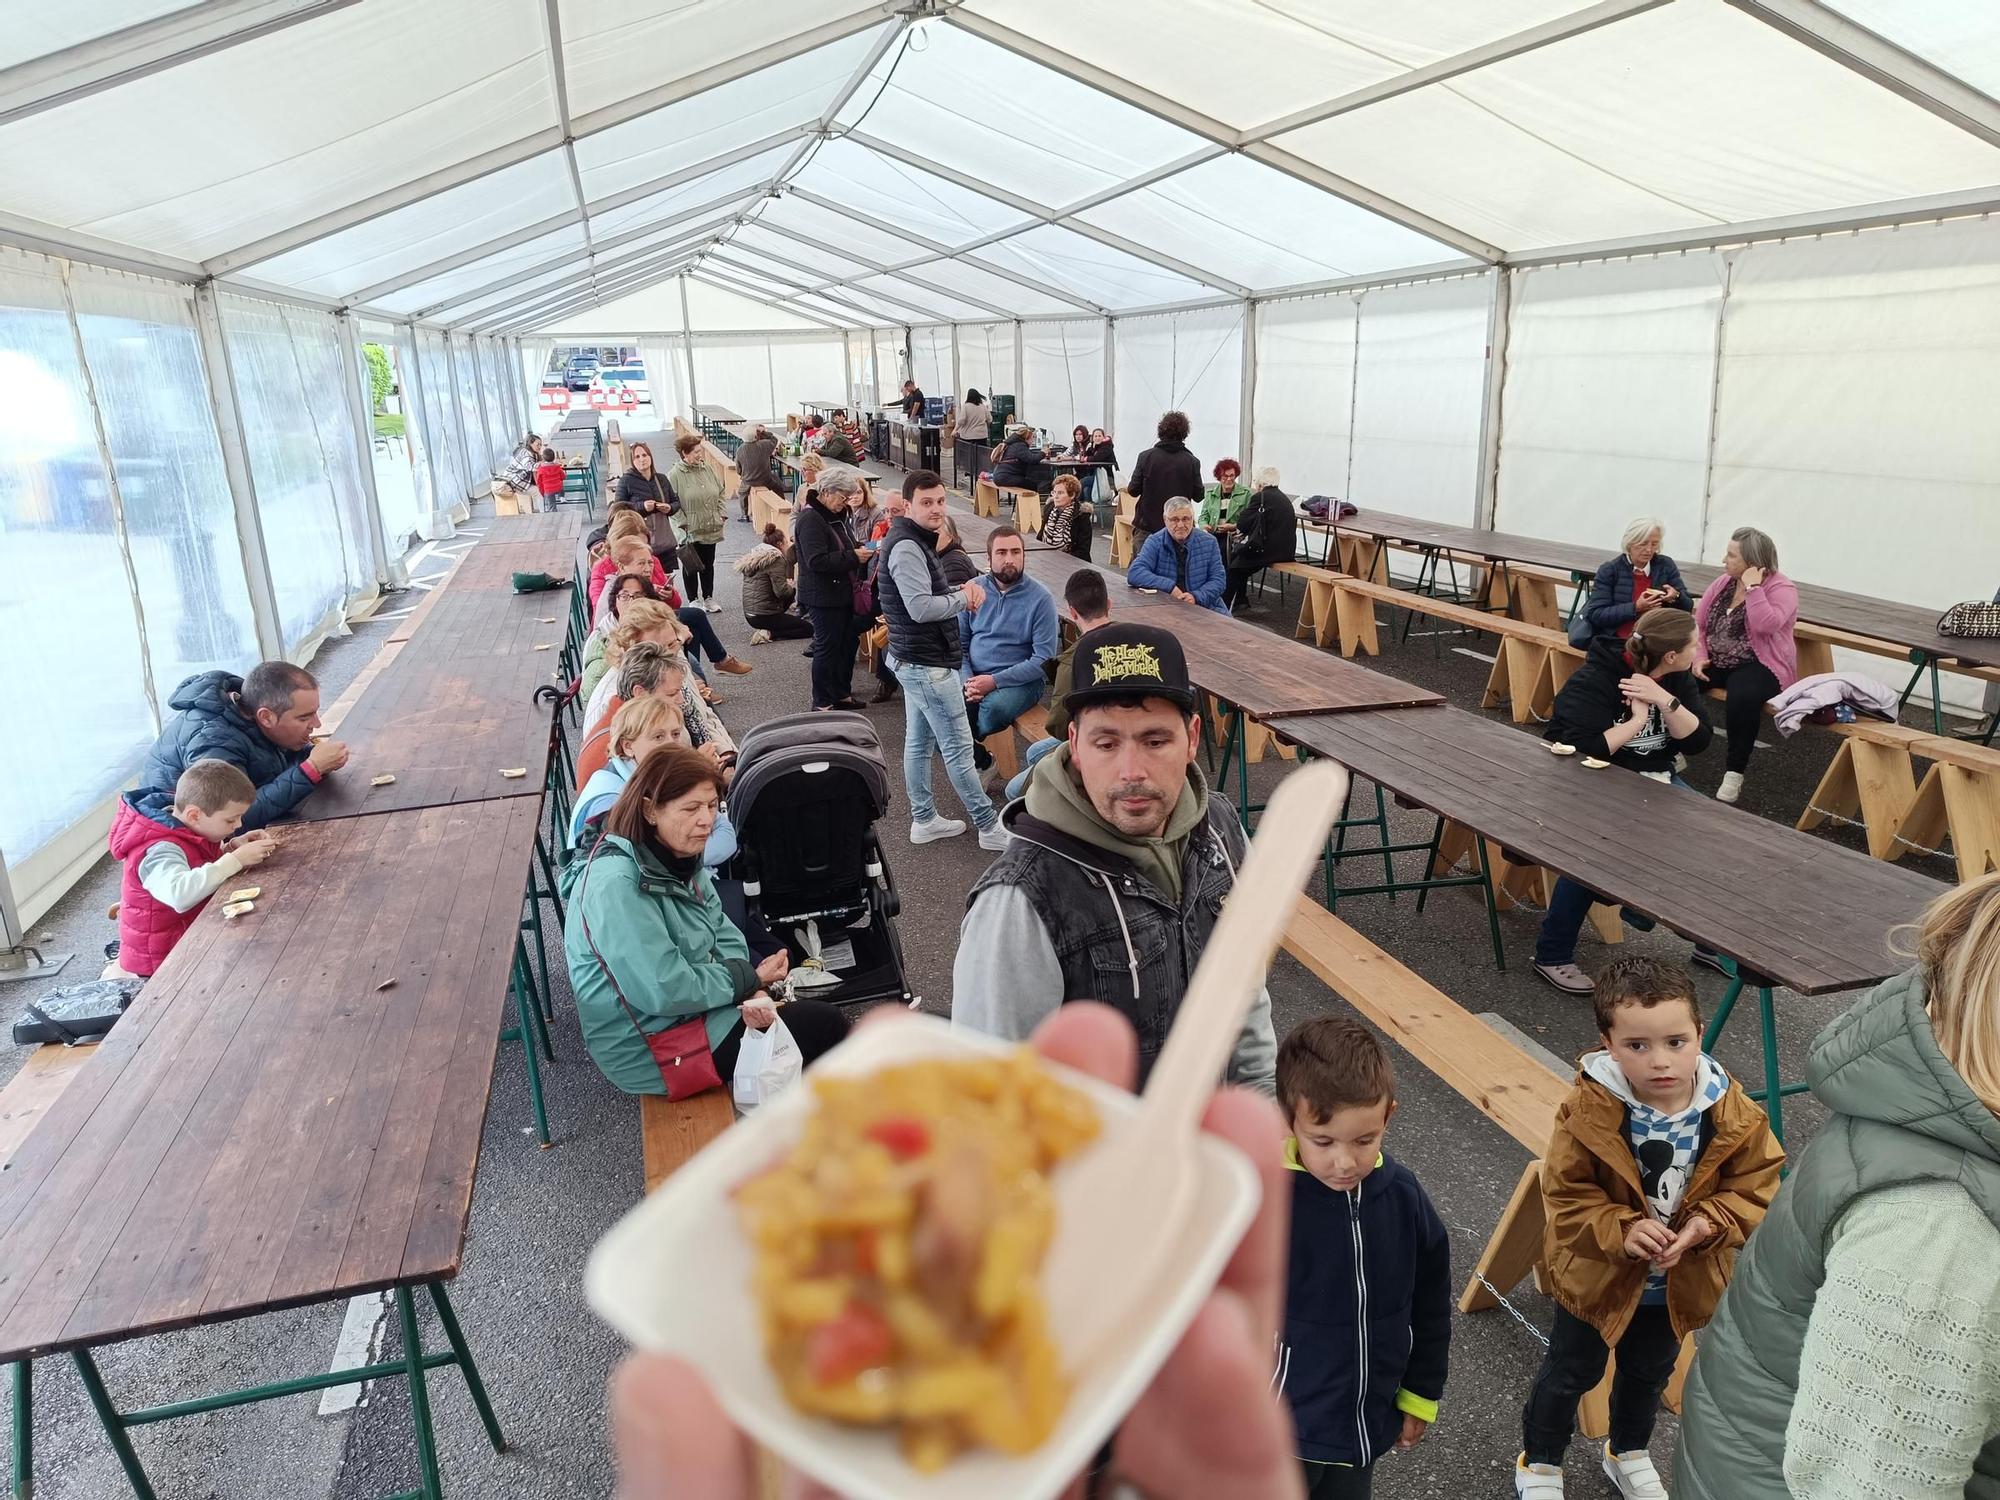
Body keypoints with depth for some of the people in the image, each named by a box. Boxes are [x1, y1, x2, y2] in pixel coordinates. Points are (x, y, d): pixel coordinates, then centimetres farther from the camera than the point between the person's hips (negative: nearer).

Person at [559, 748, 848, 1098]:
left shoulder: (680, 859, -1)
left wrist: (751, 991, -16)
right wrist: (749, 980, -17)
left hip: (694, 1004, 9)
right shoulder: (616, 885, -29)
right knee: (825, 1026, -5)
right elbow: (664, 992, -30)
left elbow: (724, 938, 4)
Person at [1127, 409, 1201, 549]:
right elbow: (1198, 494, 2)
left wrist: (1128, 485, 18)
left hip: (1146, 525, 0)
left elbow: (1133, 490, -3)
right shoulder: (1192, 462, -6)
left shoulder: (1145, 457, -7)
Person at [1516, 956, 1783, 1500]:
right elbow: (1566, 1197, -21)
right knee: (1571, 1373, 18)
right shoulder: (1588, 1110, -30)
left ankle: (1628, 1454, 57)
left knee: (1650, 1372, 29)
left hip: (1681, 1285, 4)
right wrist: (1621, 1232, -36)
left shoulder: (1734, 1114, -21)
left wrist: (1709, 1224, -27)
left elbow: (1754, 1188, -11)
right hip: (1596, 1277, -3)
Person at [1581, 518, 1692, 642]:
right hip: (1616, 642, -3)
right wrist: (1636, 607, -20)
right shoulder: (1609, 570, -3)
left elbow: (1687, 607, 11)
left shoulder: (1666, 565, 6)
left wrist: (1676, 597, -12)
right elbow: (1596, 615, -11)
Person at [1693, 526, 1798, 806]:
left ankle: (1734, 772, -24)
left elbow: (1765, 626, -27)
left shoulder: (1781, 588, -8)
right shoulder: (1723, 583, 9)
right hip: (1717, 661, 6)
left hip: (1758, 665, -6)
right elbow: (1699, 624, 8)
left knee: (1741, 698, -38)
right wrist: (1699, 658, -8)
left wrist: (1752, 587, -22)